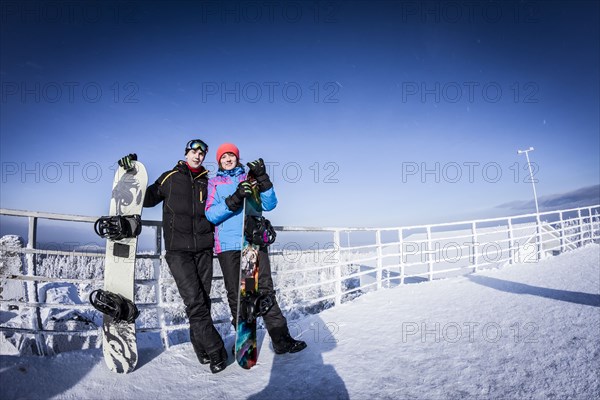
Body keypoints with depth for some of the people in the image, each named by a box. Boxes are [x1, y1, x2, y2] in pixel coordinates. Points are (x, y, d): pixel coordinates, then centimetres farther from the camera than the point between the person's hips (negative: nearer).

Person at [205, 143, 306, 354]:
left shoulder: (250, 178, 17)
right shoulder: (214, 183, 13)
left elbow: (269, 205, 5)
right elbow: (211, 215, -3)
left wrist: (262, 179, -9)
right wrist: (235, 198, -17)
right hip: (228, 244, 0)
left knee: (265, 289, 0)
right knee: (235, 294, 4)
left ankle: (281, 339, 4)